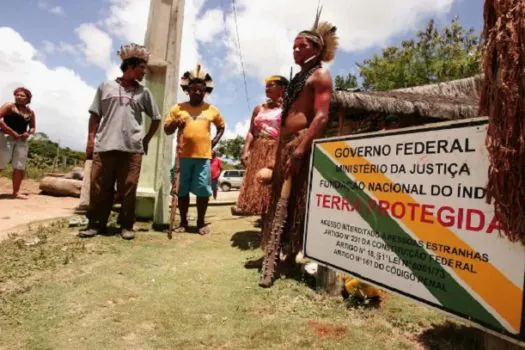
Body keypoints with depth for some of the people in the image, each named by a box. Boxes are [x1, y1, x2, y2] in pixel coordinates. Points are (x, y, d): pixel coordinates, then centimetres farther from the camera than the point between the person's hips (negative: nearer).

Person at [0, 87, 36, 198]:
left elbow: (33, 127, 19)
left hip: (22, 141, 5)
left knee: (19, 168, 2)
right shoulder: (9, 106, -1)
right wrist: (12, 132, -16)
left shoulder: (30, 112, 13)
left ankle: (15, 193, 9)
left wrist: (28, 133, -3)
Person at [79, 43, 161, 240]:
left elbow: (156, 118, 17)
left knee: (128, 189, 0)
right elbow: (95, 115, 11)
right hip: (104, 146, 0)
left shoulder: (143, 92, 12)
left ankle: (126, 225, 8)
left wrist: (146, 140, 11)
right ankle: (96, 224, 13)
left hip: (132, 148, 0)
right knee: (99, 188, 3)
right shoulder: (106, 87, 11)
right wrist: (91, 139, 3)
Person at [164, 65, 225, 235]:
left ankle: (201, 221, 15)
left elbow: (221, 126, 25)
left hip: (203, 156, 0)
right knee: (182, 190, 5)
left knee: (203, 190, -1)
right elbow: (166, 130, 10)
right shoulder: (178, 108, 9)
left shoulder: (212, 110, 11)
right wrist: (174, 124, -12)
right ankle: (183, 221, 20)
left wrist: (215, 140, 7)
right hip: (183, 155, 1)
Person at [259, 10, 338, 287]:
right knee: (278, 204, 10)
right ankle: (273, 259, 19)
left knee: (295, 205, -4)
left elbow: (321, 117, -16)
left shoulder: (320, 75, -1)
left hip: (302, 144, -9)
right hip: (285, 145, 9)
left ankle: (289, 254, 5)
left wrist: (300, 151, -25)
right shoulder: (298, 77, 25)